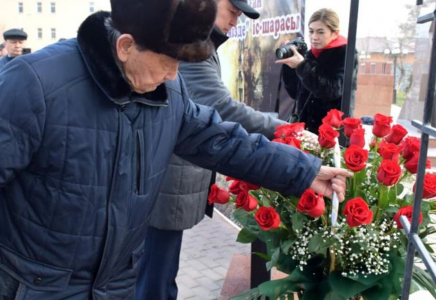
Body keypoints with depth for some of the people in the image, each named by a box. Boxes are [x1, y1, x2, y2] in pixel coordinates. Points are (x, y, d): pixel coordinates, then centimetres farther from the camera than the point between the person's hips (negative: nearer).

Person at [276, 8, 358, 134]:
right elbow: (296, 93, 10)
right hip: (306, 127, 5)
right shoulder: (311, 54, 10)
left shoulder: (346, 54, -5)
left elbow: (333, 90, -21)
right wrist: (289, 66, -4)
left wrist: (302, 66, -23)